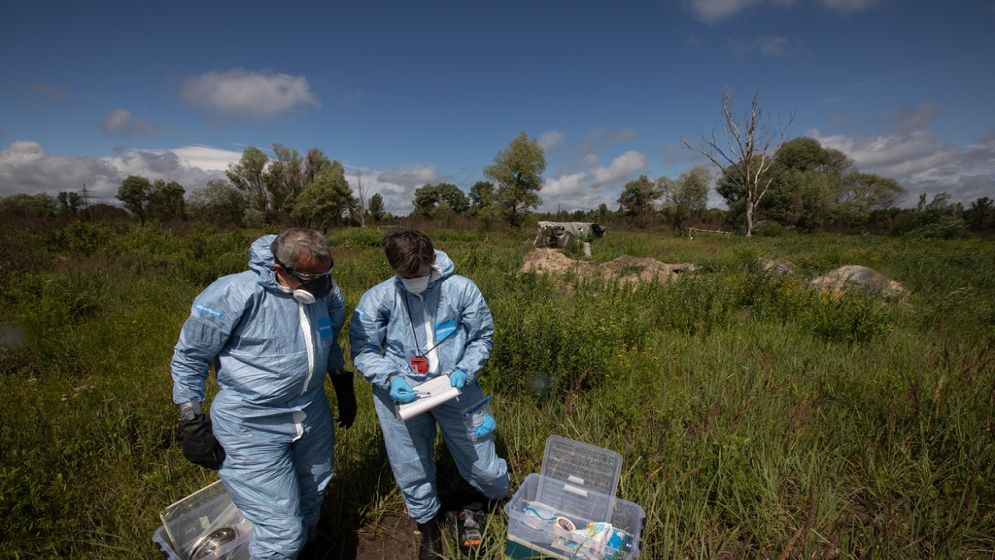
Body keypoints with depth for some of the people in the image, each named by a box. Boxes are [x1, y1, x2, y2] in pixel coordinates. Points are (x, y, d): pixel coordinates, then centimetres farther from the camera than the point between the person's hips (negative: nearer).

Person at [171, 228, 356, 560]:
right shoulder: (235, 295, -23)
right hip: (253, 428, -5)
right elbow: (189, 356, -9)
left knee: (312, 497, 26)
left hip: (314, 418, 6)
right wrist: (192, 422, -6)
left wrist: (343, 385, 16)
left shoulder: (325, 291, -7)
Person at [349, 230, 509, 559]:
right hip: (400, 393, 1)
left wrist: (464, 371, -14)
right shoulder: (377, 298, -10)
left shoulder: (462, 289, -11)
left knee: (481, 464, 11)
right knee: (412, 471, 18)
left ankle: (509, 505, 47)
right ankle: (429, 530, 50)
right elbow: (363, 350, -4)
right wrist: (390, 378, -20)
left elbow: (481, 337, 0)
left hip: (455, 389, -1)